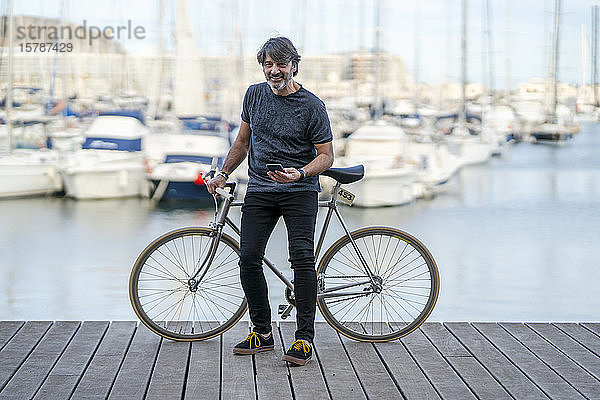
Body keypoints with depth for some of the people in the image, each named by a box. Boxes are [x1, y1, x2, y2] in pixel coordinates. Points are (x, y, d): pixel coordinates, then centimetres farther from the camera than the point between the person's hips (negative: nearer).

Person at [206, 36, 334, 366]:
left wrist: (300, 173, -23)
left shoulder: (312, 106, -6)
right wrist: (223, 174, 15)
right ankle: (262, 333, 8)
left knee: (302, 258, -17)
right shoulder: (255, 95, 8)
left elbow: (326, 155, -5)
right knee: (248, 259, -6)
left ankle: (304, 338, -12)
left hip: (300, 192, -4)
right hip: (259, 190, 4)